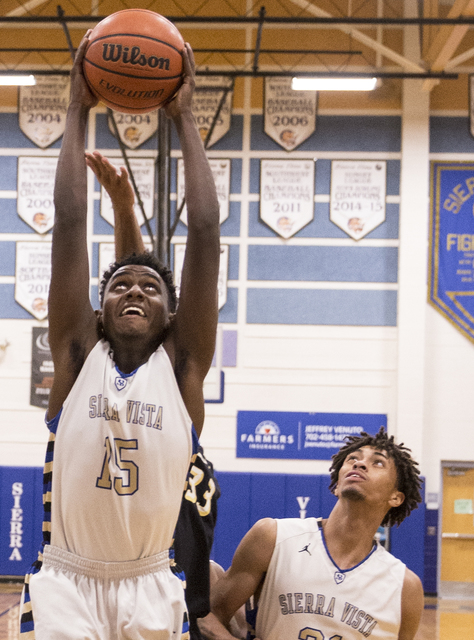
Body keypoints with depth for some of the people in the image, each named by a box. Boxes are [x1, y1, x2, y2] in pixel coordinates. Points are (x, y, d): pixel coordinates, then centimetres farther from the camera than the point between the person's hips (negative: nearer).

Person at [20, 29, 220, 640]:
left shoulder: (182, 366, 2)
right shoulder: (77, 356, 2)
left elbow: (203, 233, -3)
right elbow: (69, 224, -1)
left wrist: (184, 118, 0)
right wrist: (78, 111, 1)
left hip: (150, 588, 1)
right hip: (65, 583, -1)